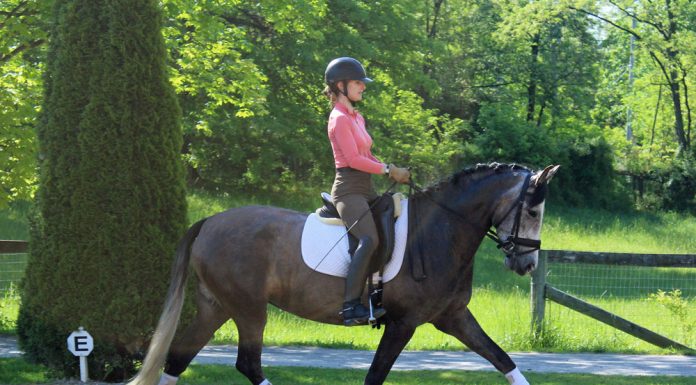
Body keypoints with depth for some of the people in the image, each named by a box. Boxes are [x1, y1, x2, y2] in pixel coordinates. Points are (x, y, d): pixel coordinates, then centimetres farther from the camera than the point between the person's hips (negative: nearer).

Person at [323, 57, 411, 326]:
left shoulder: (356, 118, 20)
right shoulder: (340, 119, -9)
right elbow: (353, 159, -17)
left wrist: (393, 171, 8)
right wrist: (388, 170, -13)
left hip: (365, 188, 10)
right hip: (348, 189, -10)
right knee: (370, 239, -29)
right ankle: (351, 306, -35)